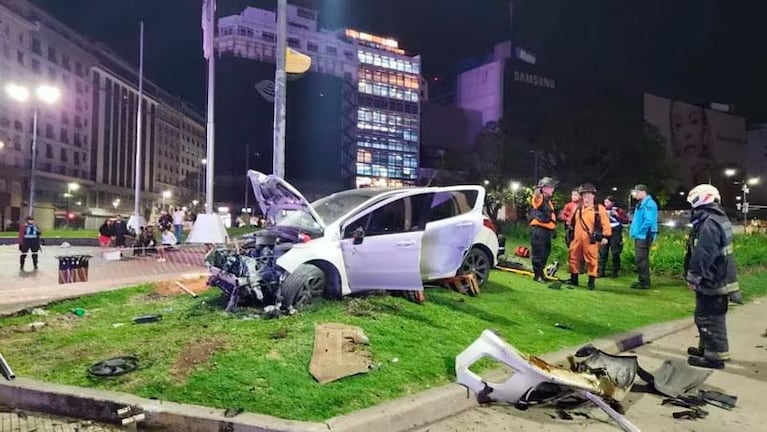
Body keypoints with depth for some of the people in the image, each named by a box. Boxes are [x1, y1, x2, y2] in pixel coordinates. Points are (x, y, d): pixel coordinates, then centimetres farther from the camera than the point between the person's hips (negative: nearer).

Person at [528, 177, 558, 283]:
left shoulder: (548, 201, 21)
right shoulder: (538, 198, -7)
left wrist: (554, 228, 24)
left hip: (547, 230, 9)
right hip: (538, 230, -9)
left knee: (545, 253, 14)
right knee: (538, 253, -5)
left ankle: (540, 272, 26)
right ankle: (537, 274, 3)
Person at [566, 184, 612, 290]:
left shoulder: (599, 209, -3)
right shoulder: (577, 208, 12)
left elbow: (605, 223, -7)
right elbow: (572, 221, 21)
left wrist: (605, 236, -14)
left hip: (591, 239, -5)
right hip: (577, 238, 5)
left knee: (591, 259, 0)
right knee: (574, 258, 9)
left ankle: (592, 281, 9)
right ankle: (574, 279, 20)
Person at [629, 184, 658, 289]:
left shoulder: (649, 204, -15)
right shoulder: (641, 204, 16)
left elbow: (649, 221, -23)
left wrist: (639, 231, -15)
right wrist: (634, 231, 12)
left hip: (644, 236, -10)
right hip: (639, 236, 10)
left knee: (642, 260, -6)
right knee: (640, 260, 15)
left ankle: (644, 282, 0)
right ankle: (642, 280, 22)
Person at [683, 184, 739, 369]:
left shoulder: (709, 224, -22)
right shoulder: (719, 219, 13)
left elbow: (703, 256, -25)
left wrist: (694, 278, -18)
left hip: (712, 282, -11)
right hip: (720, 278, 11)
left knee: (709, 318, -3)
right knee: (712, 317, 20)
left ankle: (715, 356, 5)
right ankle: (706, 348, 33)